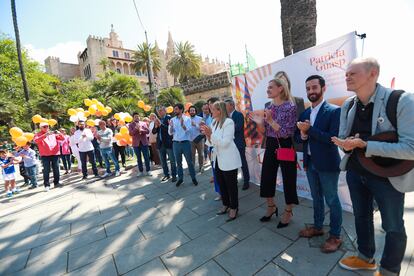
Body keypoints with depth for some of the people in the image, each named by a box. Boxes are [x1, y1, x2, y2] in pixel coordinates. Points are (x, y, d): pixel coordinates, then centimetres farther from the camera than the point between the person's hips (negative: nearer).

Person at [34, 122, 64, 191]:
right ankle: (47, 185, 5)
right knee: (46, 170, -2)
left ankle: (56, 182, 18)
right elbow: (36, 140, -16)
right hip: (45, 155, -3)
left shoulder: (53, 133, 14)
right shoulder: (38, 134, 5)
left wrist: (59, 133, -11)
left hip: (55, 154, 3)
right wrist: (45, 135, -29)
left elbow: (62, 138, 10)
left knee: (56, 169, 7)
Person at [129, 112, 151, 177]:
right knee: (138, 158, 7)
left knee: (146, 157, 1)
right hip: (136, 143, 0)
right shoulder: (131, 125, 5)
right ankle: (141, 172, 16)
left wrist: (141, 130, -17)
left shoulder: (143, 123, 8)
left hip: (144, 142, 0)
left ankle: (147, 171, 11)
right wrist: (136, 128, -19)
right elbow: (131, 133, -8)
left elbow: (148, 131, -2)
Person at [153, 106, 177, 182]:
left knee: (172, 160, 3)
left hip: (168, 142, -6)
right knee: (163, 161, 14)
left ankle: (174, 175, 14)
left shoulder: (169, 118, -5)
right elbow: (154, 132, 8)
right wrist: (156, 126, -11)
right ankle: (166, 175, 28)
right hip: (160, 143, 6)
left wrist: (161, 124, -22)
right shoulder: (157, 120, 11)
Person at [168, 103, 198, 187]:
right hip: (176, 143, 3)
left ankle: (193, 178, 19)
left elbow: (187, 130, -15)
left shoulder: (187, 118, -2)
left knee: (189, 161, 6)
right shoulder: (172, 120, 6)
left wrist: (182, 124, -33)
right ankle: (180, 178, 24)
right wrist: (171, 126, -19)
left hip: (185, 142, -3)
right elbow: (170, 133, 2)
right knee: (178, 162, 11)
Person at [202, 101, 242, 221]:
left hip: (228, 160, -7)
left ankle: (234, 208, 24)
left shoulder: (228, 122, -14)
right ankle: (225, 205, 35)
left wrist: (211, 134, -23)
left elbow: (225, 142, -21)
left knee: (231, 185, 6)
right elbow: (212, 143, 10)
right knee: (221, 184, 17)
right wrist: (207, 135, -8)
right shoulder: (214, 123, 7)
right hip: (217, 159, 7)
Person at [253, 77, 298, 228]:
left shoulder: (290, 107, -11)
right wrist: (259, 121, -3)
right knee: (266, 177, 12)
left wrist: (270, 120, -24)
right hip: (270, 146, 6)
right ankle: (271, 207, 36)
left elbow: (286, 133, -18)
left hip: (285, 146, -6)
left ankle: (288, 212, 31)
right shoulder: (268, 107, 7)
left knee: (288, 179, 7)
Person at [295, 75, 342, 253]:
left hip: (327, 164, -6)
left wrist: (310, 129, -22)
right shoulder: (304, 114, 8)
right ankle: (317, 227, 39)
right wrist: (303, 134, -15)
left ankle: (335, 236, 27)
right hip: (310, 163, 6)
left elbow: (334, 138, -21)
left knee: (332, 200, 9)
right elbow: (298, 138, 7)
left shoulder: (334, 111, -12)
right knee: (316, 197, 20)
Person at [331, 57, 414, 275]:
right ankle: (366, 258, 46)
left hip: (387, 176, -5)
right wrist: (346, 144, -17)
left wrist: (363, 145, -30)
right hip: (355, 172, 5)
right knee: (362, 217, 22)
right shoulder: (348, 105, 0)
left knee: (393, 227, 15)